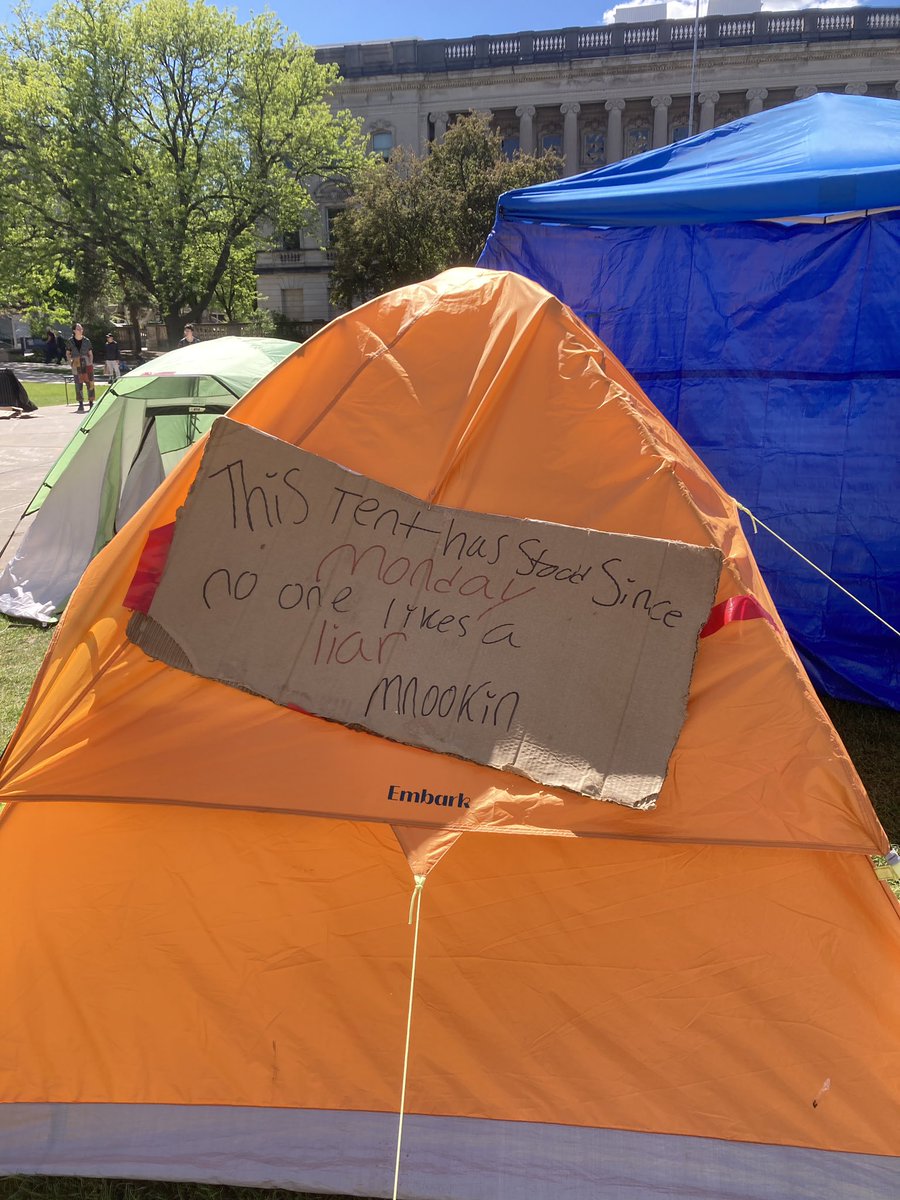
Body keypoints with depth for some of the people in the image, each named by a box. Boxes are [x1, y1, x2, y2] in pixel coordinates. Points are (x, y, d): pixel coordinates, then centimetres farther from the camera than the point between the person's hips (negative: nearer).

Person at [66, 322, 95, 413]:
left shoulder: (86, 341, 3)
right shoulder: (71, 341, 2)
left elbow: (90, 354, 8)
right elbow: (67, 353, 9)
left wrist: (91, 363, -5)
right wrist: (70, 361, -6)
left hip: (86, 364, 0)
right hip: (76, 365, 0)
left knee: (90, 383, -3)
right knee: (78, 385, 0)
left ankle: (91, 403, 7)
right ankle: (81, 404, 6)